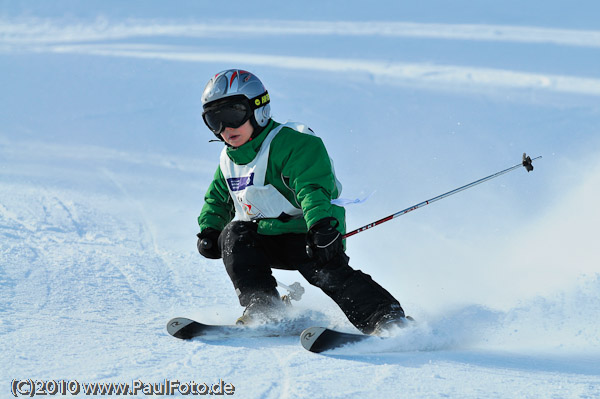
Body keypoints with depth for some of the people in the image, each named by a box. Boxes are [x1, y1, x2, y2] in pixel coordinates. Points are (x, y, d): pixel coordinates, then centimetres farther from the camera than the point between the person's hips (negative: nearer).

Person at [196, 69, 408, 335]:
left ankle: (388, 318, -30)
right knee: (234, 232, -20)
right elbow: (217, 201, 26)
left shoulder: (291, 142, -15)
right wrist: (209, 230, 6)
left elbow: (312, 188, -27)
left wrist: (321, 225, -44)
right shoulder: (228, 160, 11)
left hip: (308, 236, -6)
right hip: (265, 239, 6)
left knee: (326, 270, -30)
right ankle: (261, 307, -23)